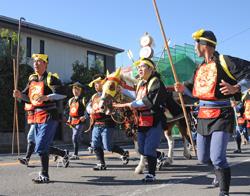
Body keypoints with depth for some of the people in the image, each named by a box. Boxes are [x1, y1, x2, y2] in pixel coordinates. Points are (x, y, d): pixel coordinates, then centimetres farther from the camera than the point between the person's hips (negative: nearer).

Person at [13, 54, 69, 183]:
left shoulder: (51, 78, -10)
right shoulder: (32, 79, 12)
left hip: (49, 117, -8)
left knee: (40, 147, -10)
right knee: (43, 147, 16)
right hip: (37, 117, 8)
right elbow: (28, 96, 18)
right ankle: (64, 154, 38)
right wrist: (20, 95, -3)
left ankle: (44, 175, 3)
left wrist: (47, 97, -38)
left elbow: (61, 94, -22)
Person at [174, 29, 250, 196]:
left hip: (221, 116, -8)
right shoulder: (200, 67, 13)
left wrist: (236, 88, -30)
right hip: (203, 117, 8)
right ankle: (222, 173, 45)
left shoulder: (224, 61, -12)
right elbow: (196, 91, 23)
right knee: (203, 158, 15)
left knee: (217, 158, -16)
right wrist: (183, 88, 4)